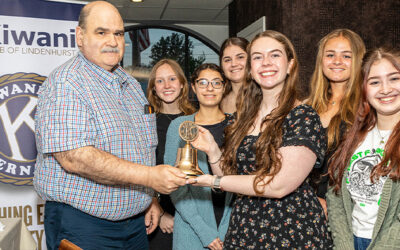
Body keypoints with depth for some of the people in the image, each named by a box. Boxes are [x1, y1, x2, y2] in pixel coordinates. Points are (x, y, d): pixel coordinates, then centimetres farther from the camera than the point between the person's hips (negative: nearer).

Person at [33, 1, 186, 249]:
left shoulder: (131, 84, 10)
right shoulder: (66, 83, -15)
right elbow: (74, 158, -26)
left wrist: (150, 198, 11)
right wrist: (149, 176, -27)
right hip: (83, 226, -7)